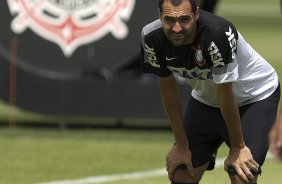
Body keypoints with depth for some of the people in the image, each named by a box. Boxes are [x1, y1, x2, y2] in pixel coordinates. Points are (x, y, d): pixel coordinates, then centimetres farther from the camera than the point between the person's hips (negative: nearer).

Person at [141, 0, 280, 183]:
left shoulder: (218, 33, -37)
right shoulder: (152, 38, -22)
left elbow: (225, 94, -27)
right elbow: (168, 89, -8)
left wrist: (237, 147, -16)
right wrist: (182, 145, -3)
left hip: (256, 97, -5)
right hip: (206, 98, 5)